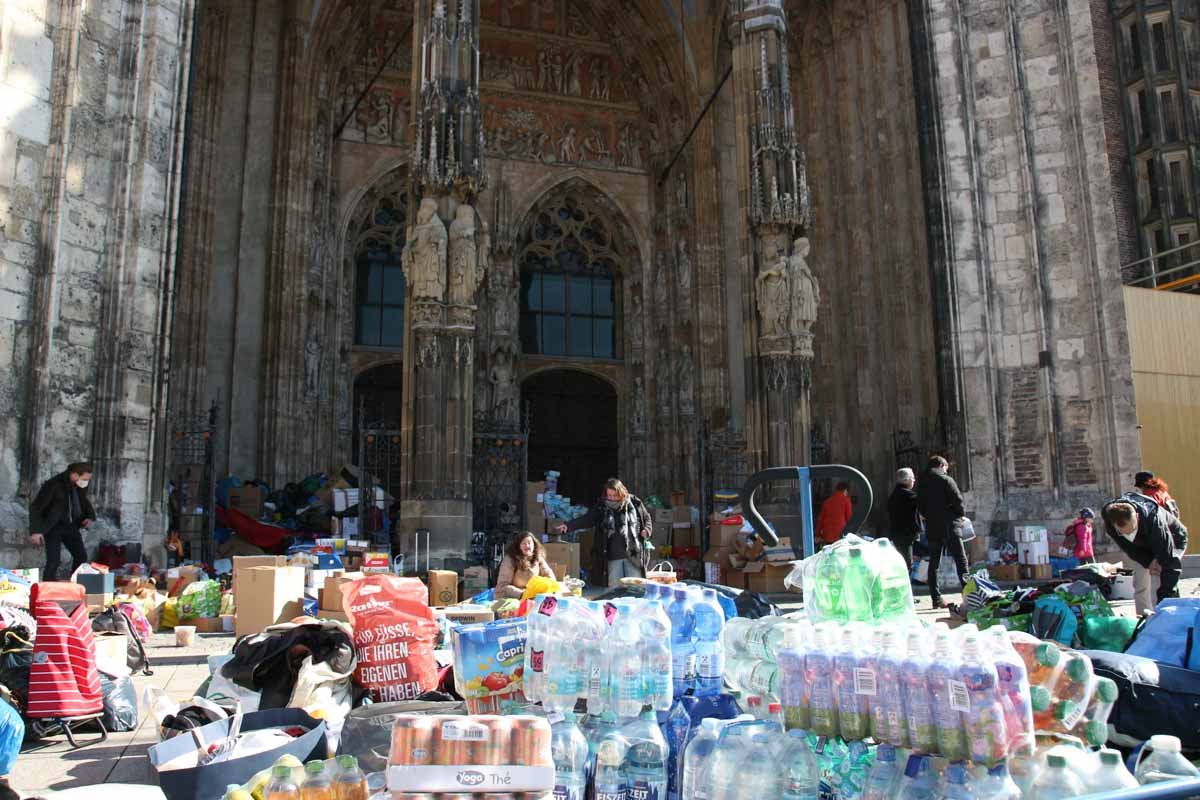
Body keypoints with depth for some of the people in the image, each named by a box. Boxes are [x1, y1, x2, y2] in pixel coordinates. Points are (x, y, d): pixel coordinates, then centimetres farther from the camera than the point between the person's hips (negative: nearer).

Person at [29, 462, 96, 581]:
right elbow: (35, 507, -18)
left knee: (81, 556, 8)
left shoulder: (81, 485, -5)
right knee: (53, 561, -14)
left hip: (71, 526, 6)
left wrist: (90, 516, -4)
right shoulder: (53, 485, -23)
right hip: (53, 527, -6)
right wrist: (36, 530, -22)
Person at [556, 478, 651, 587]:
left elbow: (647, 519, 11)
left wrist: (647, 529, -10)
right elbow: (587, 519, -4)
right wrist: (568, 526, -17)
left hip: (633, 554, -2)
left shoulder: (634, 503, -2)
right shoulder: (602, 507, 2)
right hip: (613, 556, 2)